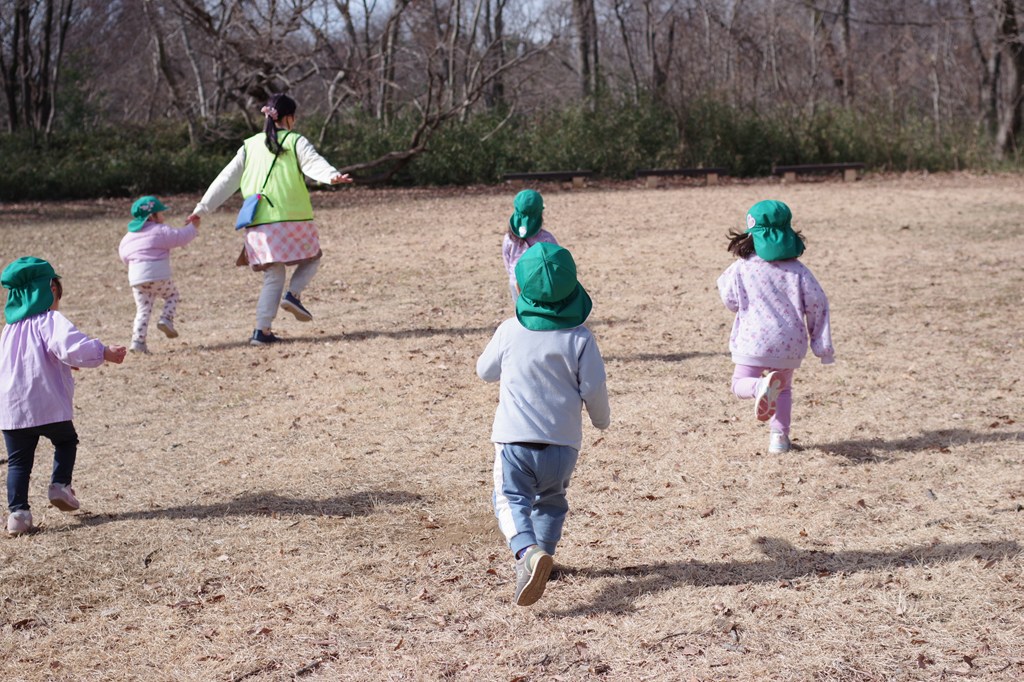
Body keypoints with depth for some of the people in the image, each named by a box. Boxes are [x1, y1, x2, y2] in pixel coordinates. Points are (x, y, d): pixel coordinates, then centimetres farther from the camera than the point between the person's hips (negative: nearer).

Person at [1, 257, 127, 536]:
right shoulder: (49, 321, -6)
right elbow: (70, 344, -25)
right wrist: (103, 352, -26)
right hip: (48, 406, -5)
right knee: (66, 441, 22)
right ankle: (60, 484, 6)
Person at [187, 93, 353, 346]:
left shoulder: (250, 146, 14)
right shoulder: (296, 142, 4)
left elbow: (226, 180, 15)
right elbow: (313, 163, -17)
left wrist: (202, 208, 20)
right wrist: (332, 176, -35)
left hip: (259, 223, 4)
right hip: (293, 219, -4)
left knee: (273, 276, 11)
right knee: (312, 259, 20)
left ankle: (262, 330, 0)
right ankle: (293, 294, -5)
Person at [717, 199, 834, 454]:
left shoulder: (741, 269, -6)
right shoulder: (797, 270, -1)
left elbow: (731, 301, 5)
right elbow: (816, 303, -1)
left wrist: (724, 279, 25)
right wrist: (823, 345, 5)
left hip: (753, 340, -3)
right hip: (789, 342, 3)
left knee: (740, 385, 10)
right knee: (784, 389, 24)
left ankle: (761, 386, -25)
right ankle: (779, 435, 10)